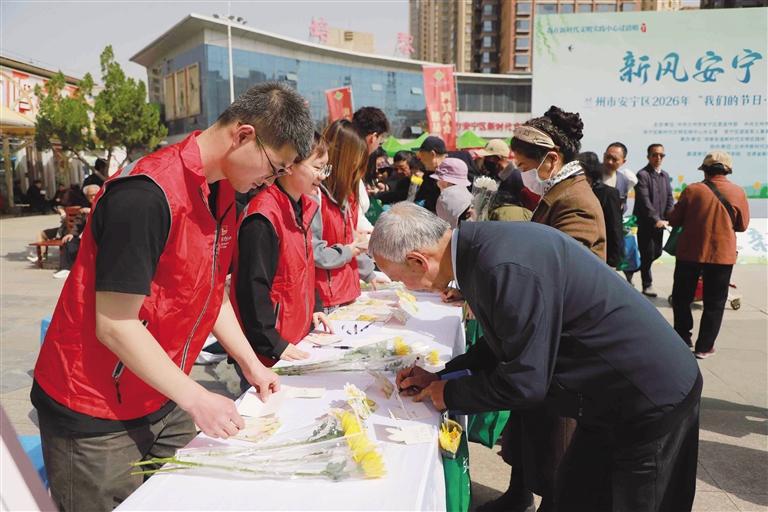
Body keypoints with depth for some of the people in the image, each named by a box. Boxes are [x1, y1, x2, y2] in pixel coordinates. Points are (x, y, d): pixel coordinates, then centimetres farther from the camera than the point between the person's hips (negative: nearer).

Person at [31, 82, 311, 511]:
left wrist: (251, 364, 5)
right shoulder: (146, 196, -26)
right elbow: (115, 326, -23)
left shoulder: (224, 192, 2)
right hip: (95, 416, -7)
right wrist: (196, 398, -20)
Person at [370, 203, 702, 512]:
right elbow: (506, 343, 10)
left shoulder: (506, 268, -32)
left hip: (651, 399, -8)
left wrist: (449, 394, -11)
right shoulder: (480, 245, -2)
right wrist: (440, 377, 7)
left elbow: (523, 382, -26)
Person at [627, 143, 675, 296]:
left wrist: (668, 219, -5)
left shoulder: (665, 175, 12)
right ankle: (647, 285, 15)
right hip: (645, 222, -7)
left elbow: (669, 198, 10)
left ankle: (631, 269, 32)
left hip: (659, 222, 7)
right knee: (648, 254, 0)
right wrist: (656, 220, -22)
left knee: (657, 253, 12)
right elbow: (644, 201, -18)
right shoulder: (642, 175, -11)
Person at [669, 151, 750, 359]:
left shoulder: (692, 190, -7)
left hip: (690, 253, -1)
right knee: (714, 303, 10)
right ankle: (704, 347, 12)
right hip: (722, 255, 1)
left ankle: (683, 339, 20)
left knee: (681, 298, 15)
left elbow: (674, 220, -2)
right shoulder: (738, 193, -4)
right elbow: (742, 225, 4)